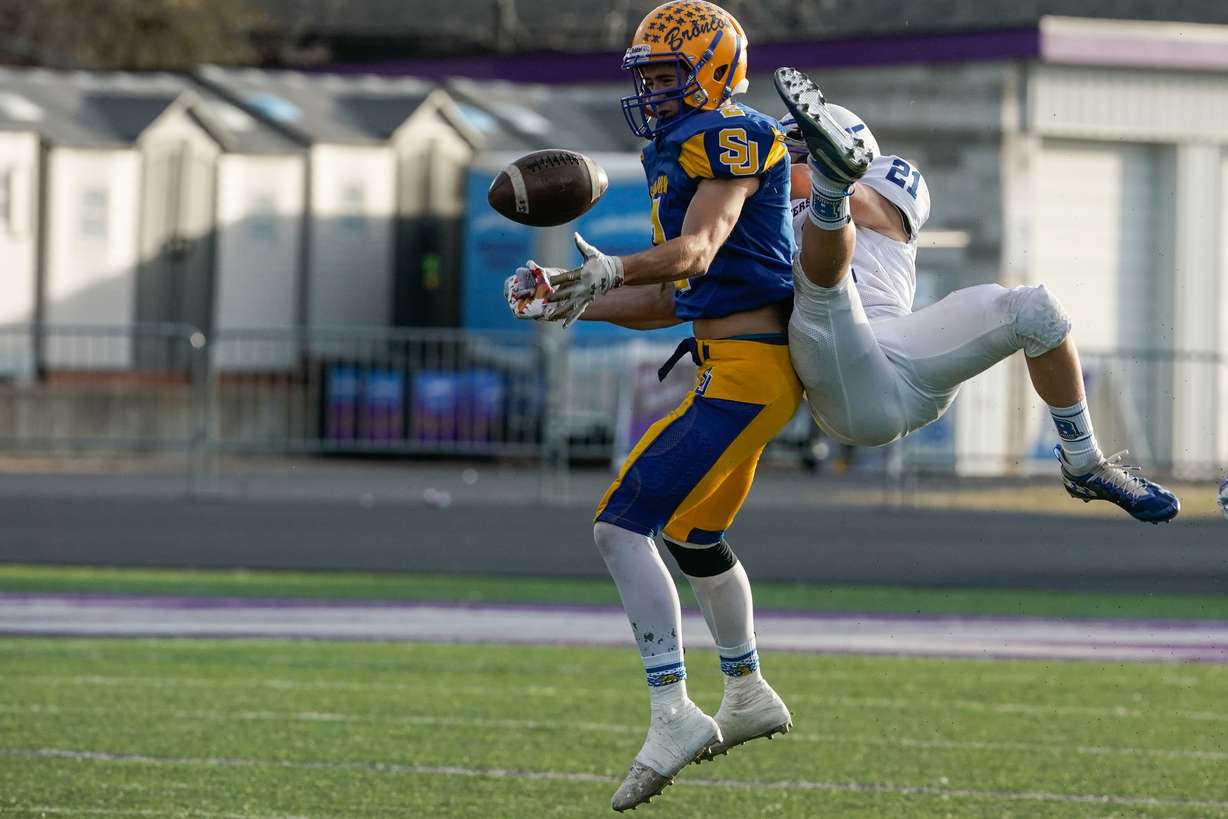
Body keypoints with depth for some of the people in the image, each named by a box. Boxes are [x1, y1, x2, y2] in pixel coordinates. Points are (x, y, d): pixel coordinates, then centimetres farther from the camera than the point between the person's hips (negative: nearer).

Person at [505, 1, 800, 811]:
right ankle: (749, 696, 45)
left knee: (623, 526, -16)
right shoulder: (686, 152, 19)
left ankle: (673, 714, -21)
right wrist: (570, 302, 14)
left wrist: (612, 270, -44)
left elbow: (696, 253, -27)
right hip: (728, 370, 11)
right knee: (690, 532, 28)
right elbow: (673, 299, 21)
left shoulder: (729, 137, -11)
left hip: (748, 368, -11)